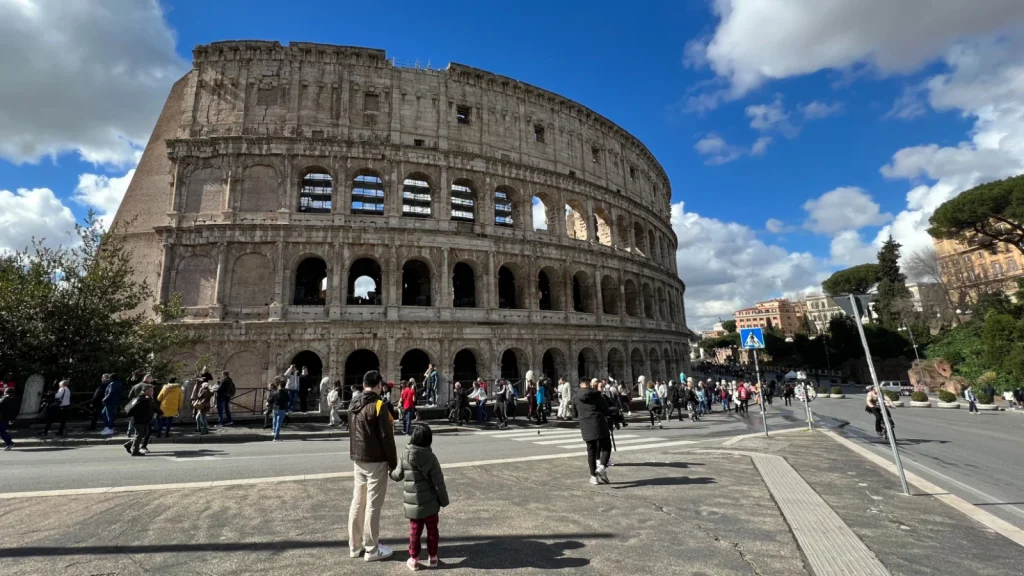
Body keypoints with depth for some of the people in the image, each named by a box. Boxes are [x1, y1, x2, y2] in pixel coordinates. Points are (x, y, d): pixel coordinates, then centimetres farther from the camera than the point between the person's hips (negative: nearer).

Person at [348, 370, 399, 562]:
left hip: (357, 460, 8)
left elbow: (353, 433, 15)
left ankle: (355, 546, 25)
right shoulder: (379, 405, -17)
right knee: (373, 506, 2)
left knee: (357, 502, 14)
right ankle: (371, 550, 11)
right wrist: (393, 463, -8)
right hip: (376, 462, -7)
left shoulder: (353, 405, 7)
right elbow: (386, 437, -17)